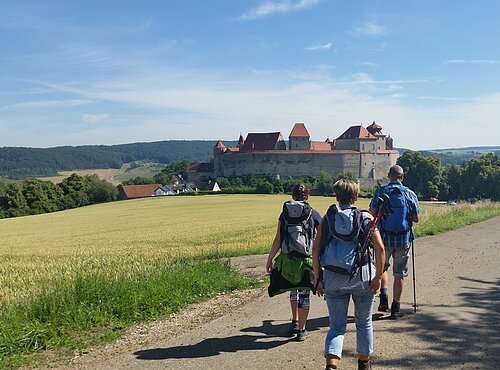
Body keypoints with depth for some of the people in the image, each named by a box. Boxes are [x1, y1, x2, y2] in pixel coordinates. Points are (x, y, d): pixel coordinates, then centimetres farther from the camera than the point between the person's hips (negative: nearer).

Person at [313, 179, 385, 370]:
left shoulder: (327, 218, 3)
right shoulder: (366, 218, 0)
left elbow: (316, 250, -2)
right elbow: (380, 248, -9)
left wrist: (318, 279, 2)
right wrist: (378, 277, -4)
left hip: (333, 279, 1)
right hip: (362, 277, 0)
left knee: (336, 326, 7)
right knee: (364, 323, 20)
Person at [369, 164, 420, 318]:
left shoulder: (380, 192, -4)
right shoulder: (410, 194, -2)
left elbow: (372, 213, -9)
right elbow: (416, 218, 2)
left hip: (384, 238, 0)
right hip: (404, 239, 0)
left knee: (382, 268, 22)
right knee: (399, 274, 9)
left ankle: (383, 295, 3)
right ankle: (395, 307, 13)